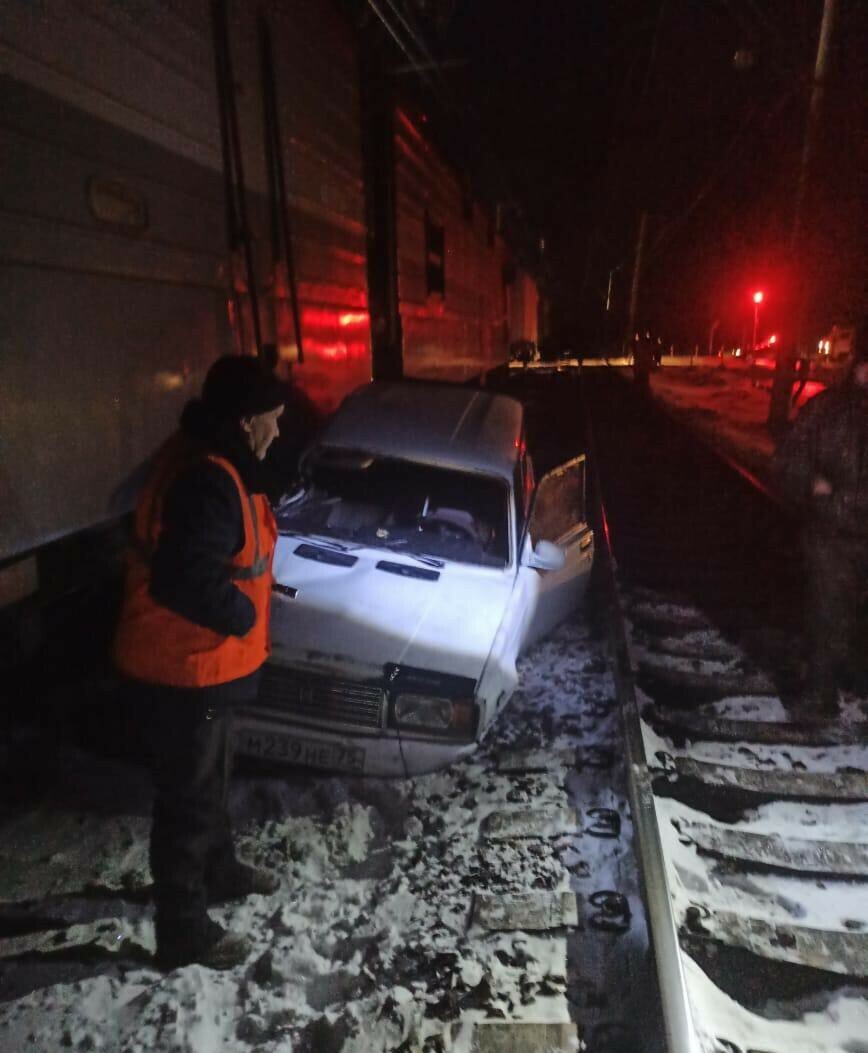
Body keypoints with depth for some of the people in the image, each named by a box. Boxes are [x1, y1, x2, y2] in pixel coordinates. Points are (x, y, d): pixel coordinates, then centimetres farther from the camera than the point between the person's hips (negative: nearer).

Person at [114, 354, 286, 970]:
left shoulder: (210, 465, 6)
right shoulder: (207, 481, -28)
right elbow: (187, 582, -34)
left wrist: (253, 589, 7)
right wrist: (244, 614, -18)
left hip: (200, 661, 10)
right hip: (186, 669, -10)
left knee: (210, 782, 27)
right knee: (187, 799, 7)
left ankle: (220, 872, 49)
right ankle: (183, 934, 27)